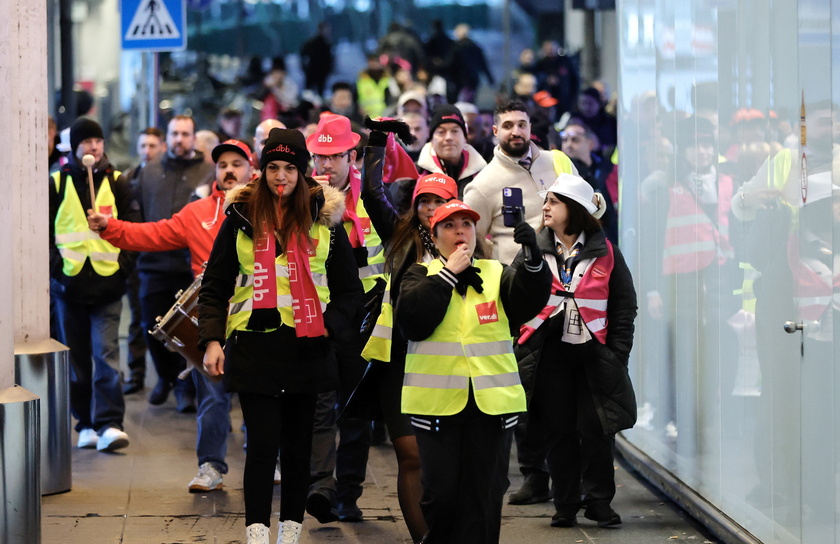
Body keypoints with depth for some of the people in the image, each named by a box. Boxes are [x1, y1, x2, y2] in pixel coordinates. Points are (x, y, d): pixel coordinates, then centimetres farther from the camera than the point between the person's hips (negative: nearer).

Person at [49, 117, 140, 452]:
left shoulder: (117, 183, 5)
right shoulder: (58, 183, 3)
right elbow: (44, 230, 5)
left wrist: (124, 264, -3)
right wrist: (54, 265, -5)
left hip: (108, 285, -1)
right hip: (69, 285, 1)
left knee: (106, 353, -11)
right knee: (77, 358, 7)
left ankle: (109, 424, -15)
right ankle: (86, 424, 15)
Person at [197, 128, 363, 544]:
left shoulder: (324, 218, 6)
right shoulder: (241, 218, 5)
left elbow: (349, 289, 8)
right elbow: (214, 286, 8)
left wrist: (328, 325, -9)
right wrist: (212, 340, -4)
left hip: (306, 348, 1)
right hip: (254, 345, -1)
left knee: (297, 446, 7)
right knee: (263, 444, -8)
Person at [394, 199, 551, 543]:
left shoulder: (497, 273, 11)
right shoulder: (421, 275, 7)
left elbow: (529, 302, -9)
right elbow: (411, 320, -12)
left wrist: (533, 258, -27)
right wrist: (448, 273, -11)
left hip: (492, 401, 1)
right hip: (437, 401, -1)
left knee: (485, 495, 2)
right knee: (441, 493, 1)